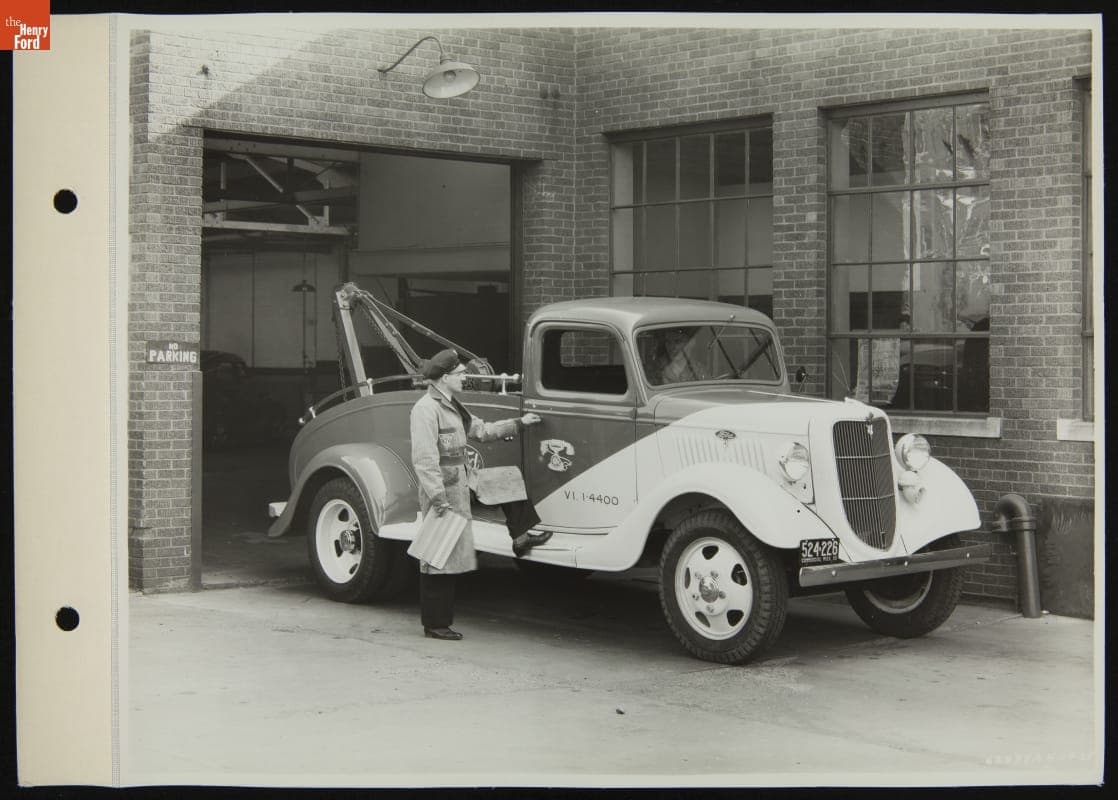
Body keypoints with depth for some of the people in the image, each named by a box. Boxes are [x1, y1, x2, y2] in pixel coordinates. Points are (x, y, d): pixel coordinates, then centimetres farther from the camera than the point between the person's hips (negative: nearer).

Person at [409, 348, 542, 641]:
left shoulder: (451, 406, 16)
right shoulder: (426, 409, -15)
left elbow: (481, 430, 27)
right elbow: (424, 460, -20)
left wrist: (518, 423, 24)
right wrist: (440, 501, -24)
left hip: (458, 490, 10)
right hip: (441, 493, -10)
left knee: (449, 559, 13)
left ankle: (440, 621, 20)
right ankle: (434, 625, 3)